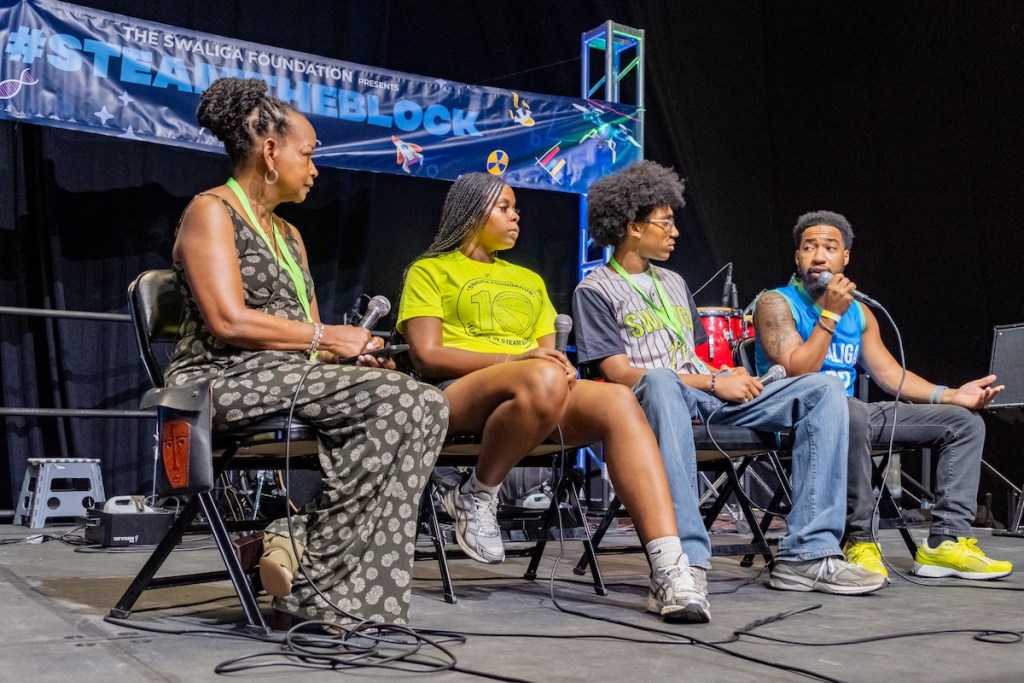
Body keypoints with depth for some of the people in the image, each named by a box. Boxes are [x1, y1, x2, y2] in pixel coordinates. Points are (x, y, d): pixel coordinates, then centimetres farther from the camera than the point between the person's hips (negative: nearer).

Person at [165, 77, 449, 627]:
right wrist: (327, 337, -11)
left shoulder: (288, 234, 25)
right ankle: (315, 575, -22)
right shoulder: (211, 212, 0)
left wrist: (354, 353, -4)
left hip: (291, 379, 8)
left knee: (426, 405, -18)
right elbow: (229, 322, -15)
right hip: (225, 381, -8)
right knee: (395, 400, -28)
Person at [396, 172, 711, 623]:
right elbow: (427, 356, 0)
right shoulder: (430, 271, 15)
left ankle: (669, 570, -40)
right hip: (461, 393, -5)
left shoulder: (529, 280, 32)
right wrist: (516, 359, -12)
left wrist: (561, 367, -4)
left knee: (618, 402, -29)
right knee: (543, 381, -40)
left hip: (542, 390, 5)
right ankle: (476, 496, -15)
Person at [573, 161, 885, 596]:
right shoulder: (595, 290, 4)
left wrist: (728, 377, 2)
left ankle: (807, 555, -22)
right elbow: (621, 374, -8)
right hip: (654, 399, -7)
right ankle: (686, 558, -49)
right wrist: (712, 383, -11)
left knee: (824, 389, -12)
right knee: (660, 382, -44)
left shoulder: (674, 283, 28)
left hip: (710, 397, 7)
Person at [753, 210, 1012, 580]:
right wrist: (830, 314, -20)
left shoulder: (859, 312, 15)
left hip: (852, 414, 8)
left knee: (965, 421, 1)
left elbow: (890, 373, 12)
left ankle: (947, 539, -9)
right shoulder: (776, 303, -5)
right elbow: (798, 373, -17)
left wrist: (952, 395, -1)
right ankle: (858, 540, -27)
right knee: (851, 412, -42)